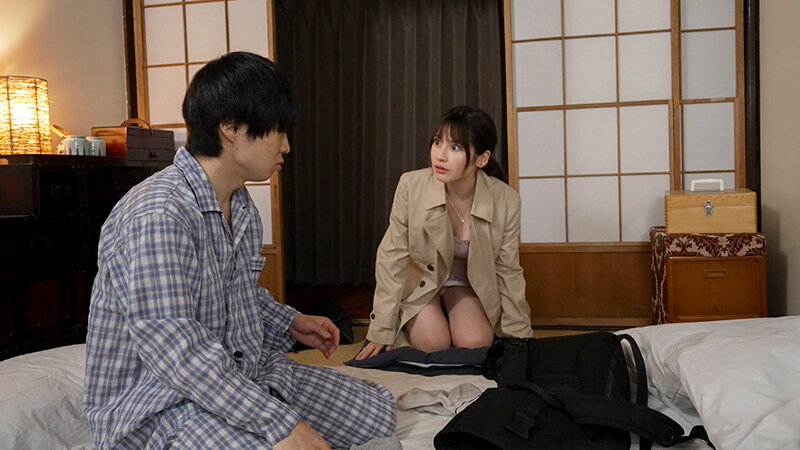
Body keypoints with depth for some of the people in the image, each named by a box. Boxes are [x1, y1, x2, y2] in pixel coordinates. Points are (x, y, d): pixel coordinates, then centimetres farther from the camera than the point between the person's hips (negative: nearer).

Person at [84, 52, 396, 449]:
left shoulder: (241, 205, 8)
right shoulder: (156, 215, -25)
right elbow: (173, 352, -31)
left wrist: (289, 323, 9)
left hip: (242, 374, 9)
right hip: (158, 406, -9)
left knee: (378, 410, 7)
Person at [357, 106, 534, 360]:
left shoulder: (506, 201, -21)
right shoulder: (411, 185, -25)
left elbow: (508, 272, -8)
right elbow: (392, 257, -16)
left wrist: (519, 340, -5)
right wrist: (382, 332, -13)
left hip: (469, 286, 1)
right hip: (419, 283, -1)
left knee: (475, 344, -21)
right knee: (433, 344, -22)